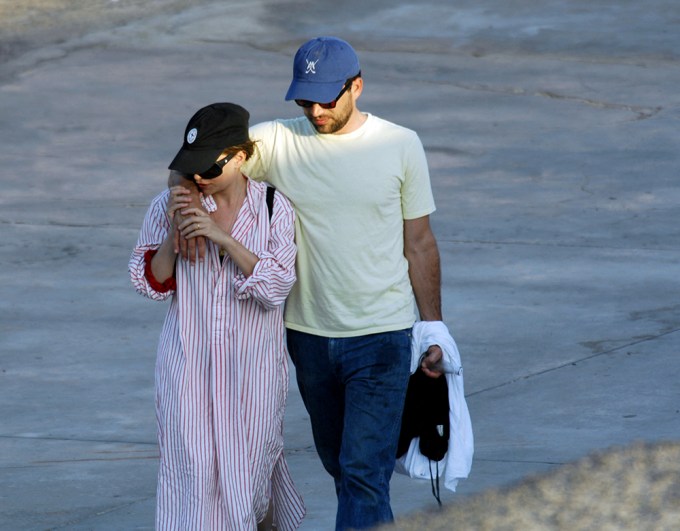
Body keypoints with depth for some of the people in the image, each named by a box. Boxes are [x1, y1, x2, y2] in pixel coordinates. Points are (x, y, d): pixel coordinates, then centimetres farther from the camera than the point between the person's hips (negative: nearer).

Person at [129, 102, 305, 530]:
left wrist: (224, 238, -22)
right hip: (189, 362, 0)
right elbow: (152, 284, 1)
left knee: (250, 463, 8)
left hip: (252, 362, 0)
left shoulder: (274, 209, -5)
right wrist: (173, 232, -15)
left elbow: (278, 286, -13)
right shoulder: (169, 205, -3)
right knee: (194, 467, -3)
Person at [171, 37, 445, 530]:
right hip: (309, 336, 3)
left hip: (382, 336, -3)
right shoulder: (279, 142, -3)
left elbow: (420, 244, 3)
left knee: (363, 472, -11)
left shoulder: (399, 146, -4)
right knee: (340, 465, 17)